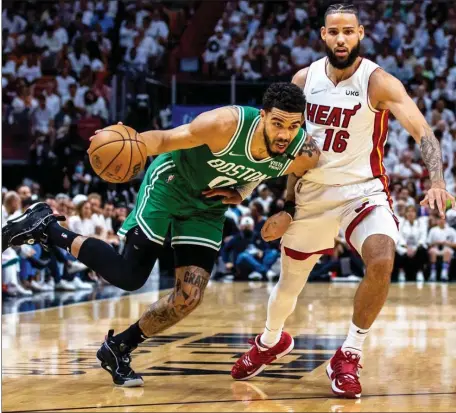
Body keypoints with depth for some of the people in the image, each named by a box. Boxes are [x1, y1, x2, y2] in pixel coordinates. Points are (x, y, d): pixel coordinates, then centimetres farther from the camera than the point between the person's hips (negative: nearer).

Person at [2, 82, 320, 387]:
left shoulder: (305, 155, -21)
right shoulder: (225, 124, -35)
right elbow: (166, 140, -23)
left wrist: (241, 192, -15)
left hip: (208, 206, 5)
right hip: (170, 184, -5)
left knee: (189, 298, -4)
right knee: (128, 275, -10)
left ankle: (119, 349, 17)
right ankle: (46, 227, 8)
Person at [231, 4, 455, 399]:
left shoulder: (378, 83, -16)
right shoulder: (304, 80, -3)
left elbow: (423, 132, -26)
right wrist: (288, 208, 7)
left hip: (363, 190, -3)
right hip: (312, 192, 3)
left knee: (382, 261, -31)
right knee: (290, 281, 15)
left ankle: (350, 355, -11)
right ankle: (271, 341, 48)